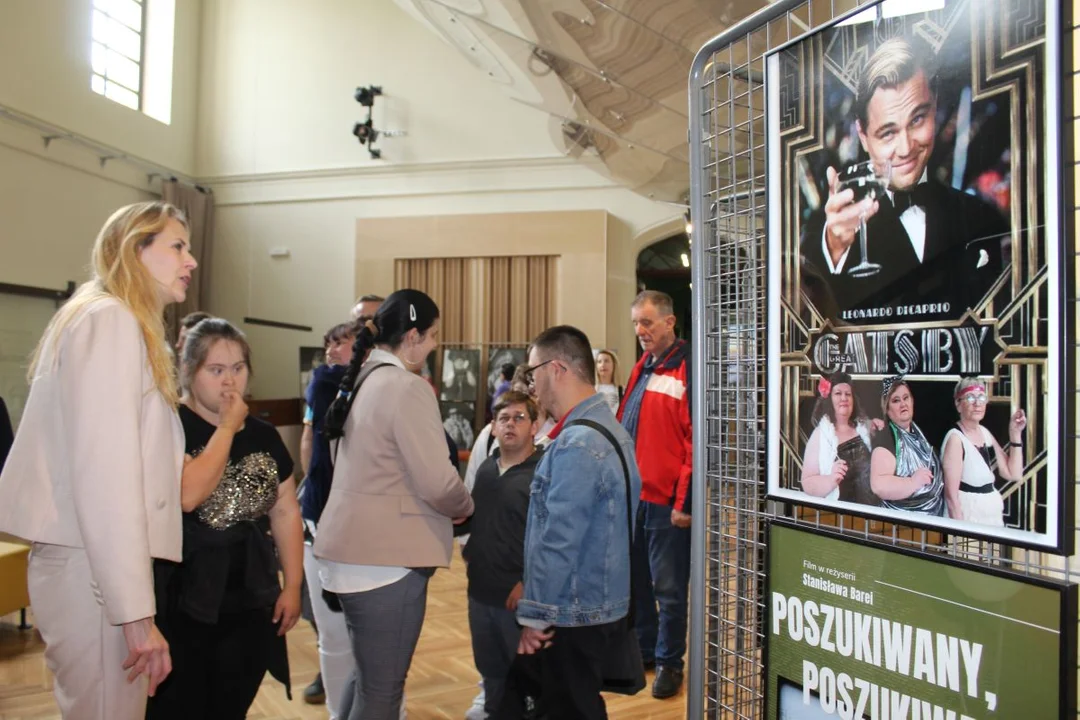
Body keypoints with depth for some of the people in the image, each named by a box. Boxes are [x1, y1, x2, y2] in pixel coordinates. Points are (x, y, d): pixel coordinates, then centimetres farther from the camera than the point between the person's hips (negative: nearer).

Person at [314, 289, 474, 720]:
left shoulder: (365, 381, 11)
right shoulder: (408, 387, -17)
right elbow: (437, 482, -21)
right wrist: (464, 508, 1)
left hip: (353, 549, 9)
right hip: (386, 556, -9)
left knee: (366, 677, 24)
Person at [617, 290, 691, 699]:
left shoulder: (689, 368, -12)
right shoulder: (641, 368, 13)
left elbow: (697, 439, -16)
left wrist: (685, 501, -17)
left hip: (666, 500, -8)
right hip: (631, 495, 8)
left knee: (668, 588, 7)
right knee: (634, 580, 18)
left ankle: (669, 662, 24)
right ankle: (642, 649, 35)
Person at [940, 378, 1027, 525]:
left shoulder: (984, 433, 7)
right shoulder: (956, 438, -16)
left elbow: (1014, 474, 7)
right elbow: (951, 494, -19)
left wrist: (1015, 433, 2)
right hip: (969, 519, -7)